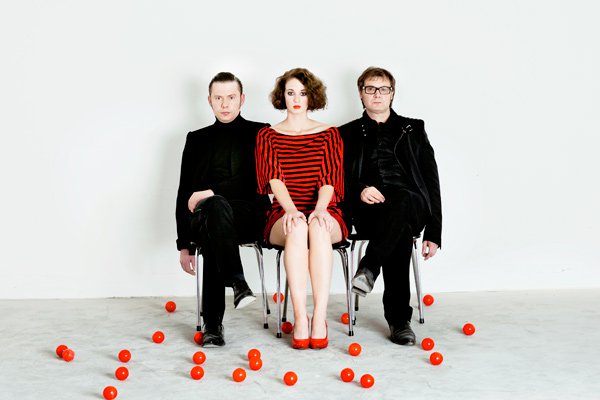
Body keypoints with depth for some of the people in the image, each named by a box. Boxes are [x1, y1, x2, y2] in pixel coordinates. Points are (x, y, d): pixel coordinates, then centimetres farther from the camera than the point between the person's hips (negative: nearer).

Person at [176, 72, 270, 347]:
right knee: (214, 207, -38)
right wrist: (184, 245, 12)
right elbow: (184, 194, 19)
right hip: (203, 218, 2)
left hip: (249, 217, -1)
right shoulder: (197, 139, 22)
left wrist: (212, 193, -14)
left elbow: (260, 183, -2)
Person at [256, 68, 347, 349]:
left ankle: (320, 318, -40)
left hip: (324, 213, 0)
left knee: (317, 226, -37)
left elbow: (329, 178, 0)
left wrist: (320, 209, -21)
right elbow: (274, 178, -3)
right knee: (297, 227, -37)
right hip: (284, 214, 0)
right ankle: (300, 318, -39)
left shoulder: (329, 134, 14)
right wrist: (291, 209, -22)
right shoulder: (267, 136, 13)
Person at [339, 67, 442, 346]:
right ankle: (399, 319, -32)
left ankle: (369, 267, -35)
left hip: (412, 206, 1)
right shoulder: (348, 134, 22)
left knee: (404, 199, -38)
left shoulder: (413, 130, 22)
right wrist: (359, 191, -11)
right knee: (399, 233, -36)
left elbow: (431, 181, 15)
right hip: (366, 210, 0)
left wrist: (434, 232, 5)